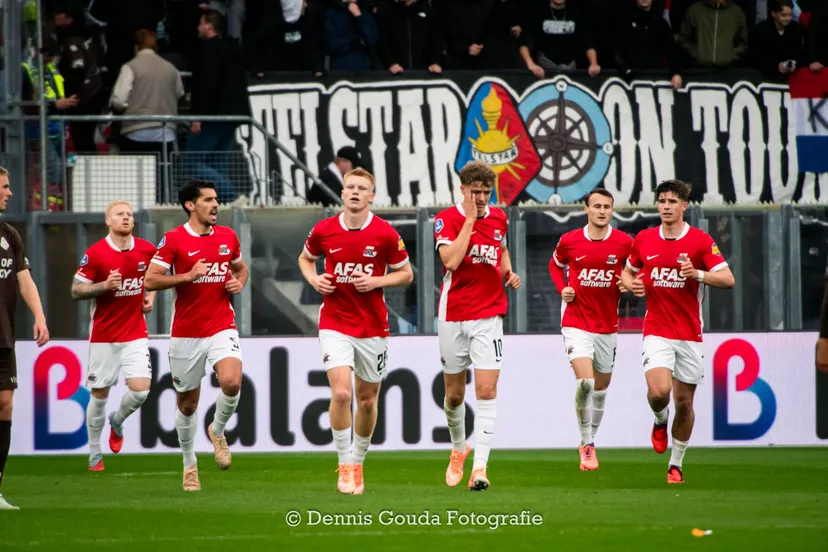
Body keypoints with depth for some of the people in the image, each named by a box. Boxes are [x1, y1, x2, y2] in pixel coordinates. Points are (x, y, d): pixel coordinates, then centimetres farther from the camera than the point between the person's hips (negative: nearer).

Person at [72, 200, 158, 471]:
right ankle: (94, 454, 21)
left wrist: (150, 295, 3)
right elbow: (76, 291, -7)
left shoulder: (146, 249, 0)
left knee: (140, 389, -13)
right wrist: (105, 285, -21)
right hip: (103, 335, -2)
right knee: (100, 393, 4)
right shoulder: (95, 253, -10)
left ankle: (117, 421, 22)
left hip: (136, 335, 2)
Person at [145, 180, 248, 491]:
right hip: (186, 333, -2)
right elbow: (150, 281, -10)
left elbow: (240, 268, 25)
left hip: (222, 328, 2)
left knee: (231, 382, -25)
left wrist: (238, 283, 3)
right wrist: (189, 275, -19)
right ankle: (189, 464, 27)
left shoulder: (227, 237, 7)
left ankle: (218, 430, 5)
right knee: (187, 404, 7)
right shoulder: (174, 240, -6)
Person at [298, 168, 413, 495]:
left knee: (367, 399, 10)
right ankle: (345, 465, -5)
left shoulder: (385, 234, -6)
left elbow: (406, 274, 3)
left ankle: (358, 462, 29)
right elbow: (305, 258, 17)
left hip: (372, 326, 1)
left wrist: (376, 281, -14)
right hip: (335, 323, -1)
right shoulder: (324, 231, -2)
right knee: (341, 393, -17)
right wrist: (314, 279, -4)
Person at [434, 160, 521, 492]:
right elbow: (451, 260, -24)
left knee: (487, 390, -12)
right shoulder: (446, 219, -8)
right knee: (454, 393, 10)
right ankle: (459, 448, 37)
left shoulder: (498, 218, 6)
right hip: (453, 316, -1)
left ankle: (480, 467, -16)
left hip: (488, 317, 2)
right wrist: (469, 219, -20)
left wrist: (509, 272, 7)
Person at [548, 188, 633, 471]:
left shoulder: (624, 243, -5)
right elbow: (555, 264, 15)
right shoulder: (569, 241, -5)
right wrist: (562, 289, -2)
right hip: (576, 323, -3)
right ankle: (588, 445, -8)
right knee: (585, 381, -21)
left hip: (608, 326, 3)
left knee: (601, 387, 13)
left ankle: (588, 442, 33)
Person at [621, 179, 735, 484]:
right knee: (659, 392, -22)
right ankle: (660, 421, 14)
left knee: (684, 401, 5)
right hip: (656, 332, 0)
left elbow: (728, 279, -9)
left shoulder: (701, 240, -4)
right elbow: (628, 270, 21)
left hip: (690, 335, 0)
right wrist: (631, 284, -2)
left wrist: (698, 274, -26)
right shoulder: (644, 240, 4)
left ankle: (676, 464, 21)